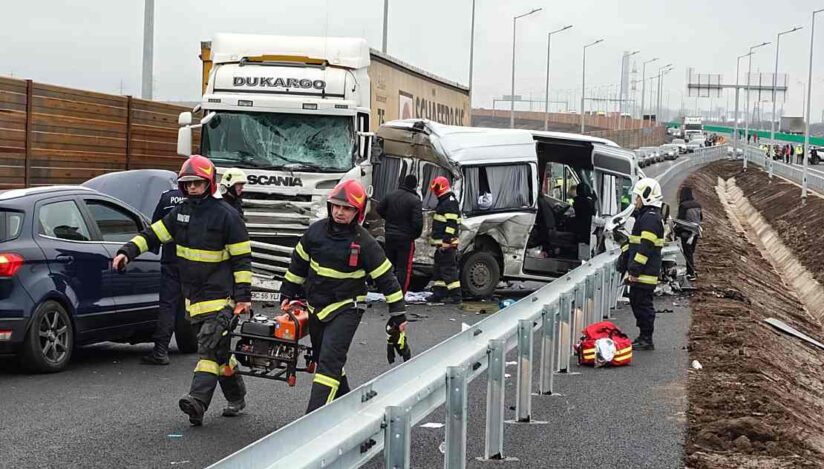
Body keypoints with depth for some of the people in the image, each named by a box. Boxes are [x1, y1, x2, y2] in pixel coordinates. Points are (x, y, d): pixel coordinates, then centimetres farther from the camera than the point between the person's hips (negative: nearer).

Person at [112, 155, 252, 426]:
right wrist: (128, 251, -6)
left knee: (210, 347, -16)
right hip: (193, 296, 7)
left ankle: (198, 400, -26)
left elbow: (242, 258, -8)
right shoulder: (181, 213, 10)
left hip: (219, 296, -7)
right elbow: (153, 235, 10)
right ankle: (236, 397, 24)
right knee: (218, 350, 12)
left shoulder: (225, 215, -9)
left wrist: (243, 296, -11)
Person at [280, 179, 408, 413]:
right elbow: (298, 263, 13)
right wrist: (288, 293, 17)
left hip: (346, 309, -6)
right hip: (316, 307, 6)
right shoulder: (316, 231, -2)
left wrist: (398, 314, -7)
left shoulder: (364, 242, -14)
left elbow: (386, 278, -8)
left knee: (330, 361, -17)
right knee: (322, 359, 17)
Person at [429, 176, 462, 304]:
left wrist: (446, 242, -24)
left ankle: (455, 297, -8)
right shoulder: (443, 202, 19)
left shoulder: (450, 202, -14)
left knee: (449, 269, -10)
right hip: (441, 244, 11)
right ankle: (438, 294, 20)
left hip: (447, 244, -11)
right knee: (438, 269, 14)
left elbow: (451, 224, -21)